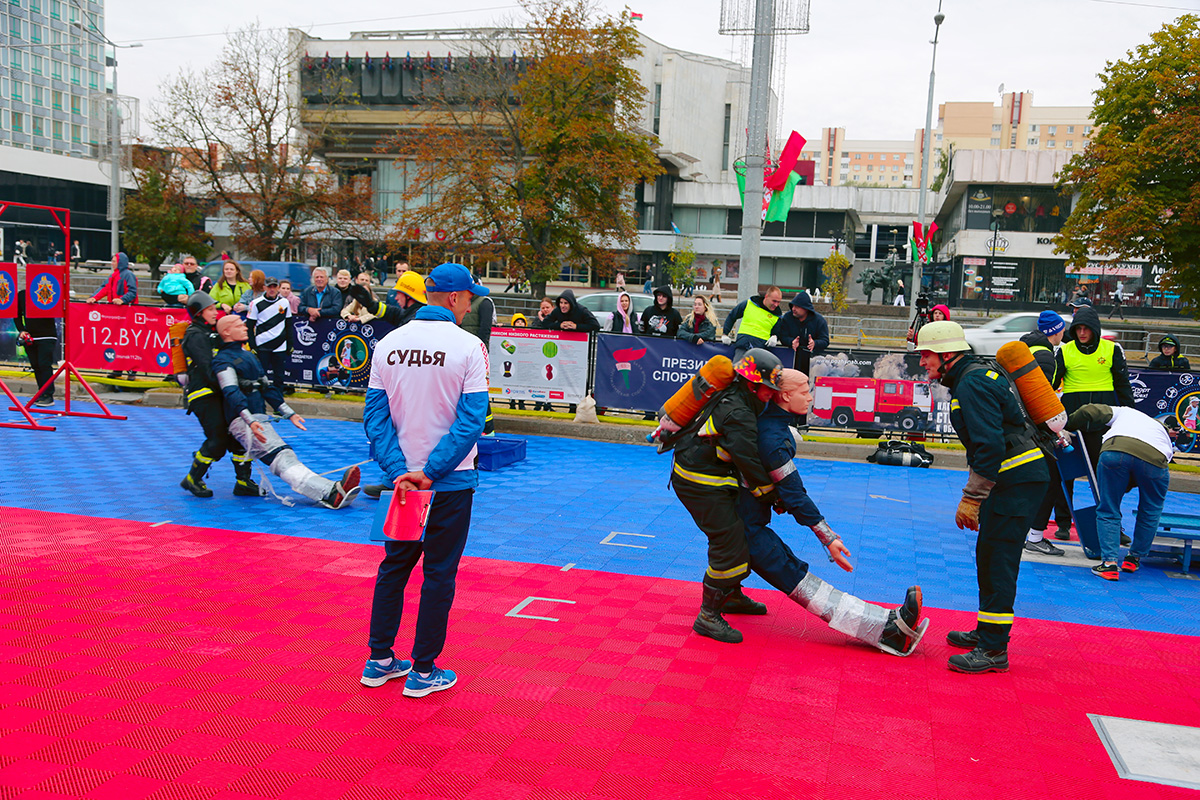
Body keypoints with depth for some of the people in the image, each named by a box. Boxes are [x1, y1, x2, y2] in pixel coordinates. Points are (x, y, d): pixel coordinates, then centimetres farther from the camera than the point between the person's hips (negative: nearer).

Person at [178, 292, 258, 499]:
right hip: (203, 395, -9)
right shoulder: (195, 336, -9)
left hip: (219, 394, 9)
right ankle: (192, 480, 8)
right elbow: (209, 369, -21)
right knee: (218, 440, -12)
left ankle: (243, 483, 9)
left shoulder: (213, 332, 20)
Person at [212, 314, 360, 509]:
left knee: (285, 456, -12)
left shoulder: (249, 355, 28)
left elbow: (266, 387, 32)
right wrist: (250, 421, -29)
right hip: (243, 422, -10)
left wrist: (289, 414, 28)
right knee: (282, 458, -25)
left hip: (260, 419, 10)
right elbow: (231, 393, -16)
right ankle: (330, 494, -46)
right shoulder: (223, 359, -2)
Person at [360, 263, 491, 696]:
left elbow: (375, 415, -3)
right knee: (439, 574, 6)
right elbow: (471, 420, -18)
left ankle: (379, 661, 25)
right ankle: (423, 671, 14)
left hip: (404, 478, 4)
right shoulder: (468, 346, -12)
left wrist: (399, 470, -8)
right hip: (452, 482, -4)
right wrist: (431, 472, -16)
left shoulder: (387, 344, 1)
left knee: (393, 566, 17)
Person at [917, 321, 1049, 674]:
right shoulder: (976, 377, 18)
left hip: (1017, 481, -11)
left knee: (997, 560, -9)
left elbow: (989, 446, -24)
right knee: (989, 555, 17)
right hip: (1013, 478, 11)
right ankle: (987, 632, 29)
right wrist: (976, 496, 25)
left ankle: (993, 651, -6)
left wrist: (971, 499, -21)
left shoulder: (972, 384, -16)